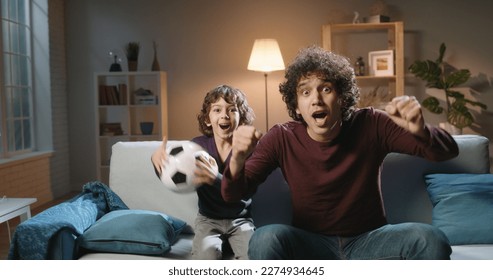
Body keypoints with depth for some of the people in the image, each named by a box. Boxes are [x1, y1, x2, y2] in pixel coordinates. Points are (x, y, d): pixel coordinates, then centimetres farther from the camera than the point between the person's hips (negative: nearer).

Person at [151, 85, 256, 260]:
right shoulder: (198, 145, -4)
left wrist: (216, 179, -45)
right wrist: (159, 160, -32)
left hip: (241, 219, -1)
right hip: (208, 219, 1)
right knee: (206, 254, -28)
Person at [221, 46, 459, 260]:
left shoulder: (371, 126, -11)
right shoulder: (282, 138, -10)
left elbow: (448, 152, -13)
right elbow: (231, 195, -12)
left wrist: (420, 131, -37)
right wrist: (237, 160, -36)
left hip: (368, 242, 1)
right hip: (310, 244, 0)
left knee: (431, 240, -28)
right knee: (265, 239, -32)